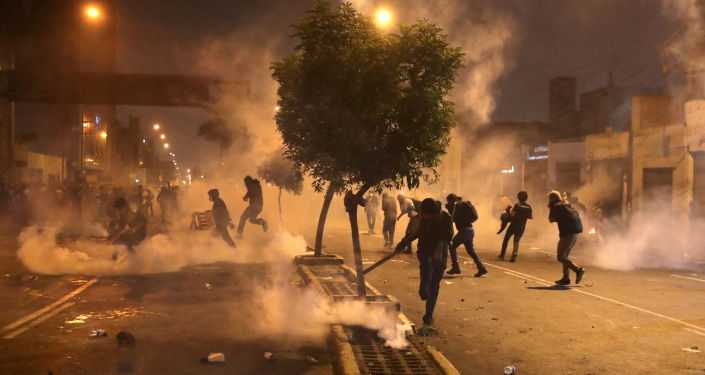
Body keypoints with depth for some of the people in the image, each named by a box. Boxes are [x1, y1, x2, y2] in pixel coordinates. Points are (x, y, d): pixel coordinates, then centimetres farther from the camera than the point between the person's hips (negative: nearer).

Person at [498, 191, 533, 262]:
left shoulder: (517, 205, -10)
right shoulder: (528, 207, 4)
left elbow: (512, 214, -18)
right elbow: (531, 216, 9)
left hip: (514, 225, -3)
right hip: (522, 227, 3)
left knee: (506, 239, 12)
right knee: (516, 241, 6)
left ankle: (502, 255, 14)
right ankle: (514, 254, -19)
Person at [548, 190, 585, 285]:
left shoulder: (556, 206, -4)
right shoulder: (566, 205, 21)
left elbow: (551, 219, -4)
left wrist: (550, 208, 9)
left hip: (568, 234, -9)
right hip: (574, 233, 9)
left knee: (560, 257, -7)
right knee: (564, 255, 15)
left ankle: (578, 270, -17)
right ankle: (566, 278, 14)